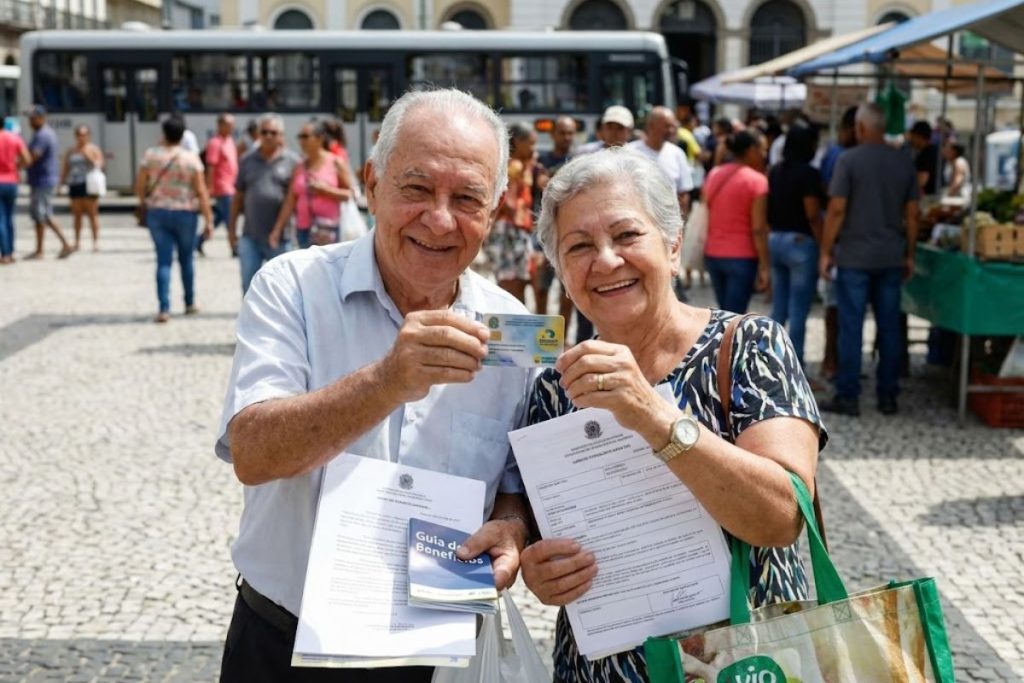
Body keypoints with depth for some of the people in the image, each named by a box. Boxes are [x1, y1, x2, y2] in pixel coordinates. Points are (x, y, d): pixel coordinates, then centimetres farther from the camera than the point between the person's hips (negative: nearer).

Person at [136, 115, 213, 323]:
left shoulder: (151, 155, -4)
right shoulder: (191, 158, -8)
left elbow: (140, 186, -1)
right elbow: (201, 192, -9)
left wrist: (144, 203, 17)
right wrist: (208, 220, -6)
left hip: (157, 212, 1)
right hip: (185, 213, -1)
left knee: (163, 261, 3)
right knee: (186, 259, 16)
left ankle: (164, 309, -6)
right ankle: (190, 303, 27)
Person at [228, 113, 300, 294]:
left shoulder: (292, 161, 0)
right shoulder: (247, 161, 9)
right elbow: (238, 196, 12)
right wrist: (232, 228, 10)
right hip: (250, 236, 2)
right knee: (248, 284, 4)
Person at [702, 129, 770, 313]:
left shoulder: (714, 174, 8)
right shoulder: (756, 180, -11)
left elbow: (706, 217, 12)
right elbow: (758, 229, -15)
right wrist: (765, 266, -11)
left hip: (713, 254, 7)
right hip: (742, 257, -6)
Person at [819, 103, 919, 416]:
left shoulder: (849, 159, -8)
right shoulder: (905, 163, 6)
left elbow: (837, 210, -11)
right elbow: (912, 214, 8)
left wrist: (826, 252, -4)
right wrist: (909, 255, 16)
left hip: (855, 256, -4)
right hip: (892, 258, 4)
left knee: (851, 327, 0)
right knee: (889, 327, 9)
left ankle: (848, 396, 2)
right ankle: (888, 396, 14)